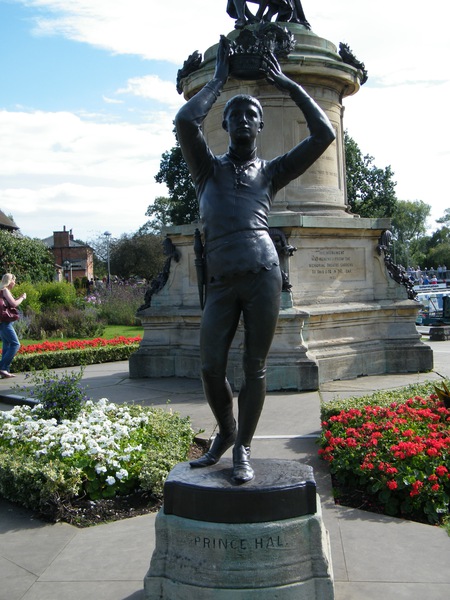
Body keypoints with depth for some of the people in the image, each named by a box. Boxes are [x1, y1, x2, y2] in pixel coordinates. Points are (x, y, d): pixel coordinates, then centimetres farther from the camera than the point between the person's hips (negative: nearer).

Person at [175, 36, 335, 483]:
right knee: (210, 368, -2)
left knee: (254, 368, 1)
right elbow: (185, 122, -2)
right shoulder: (208, 169, 16)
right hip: (220, 283, 1)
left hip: (263, 277, 0)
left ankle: (242, 449, 14)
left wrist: (287, 85, 15)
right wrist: (219, 79, 9)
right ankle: (225, 432, 24)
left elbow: (324, 134, 10)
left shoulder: (272, 172, 16)